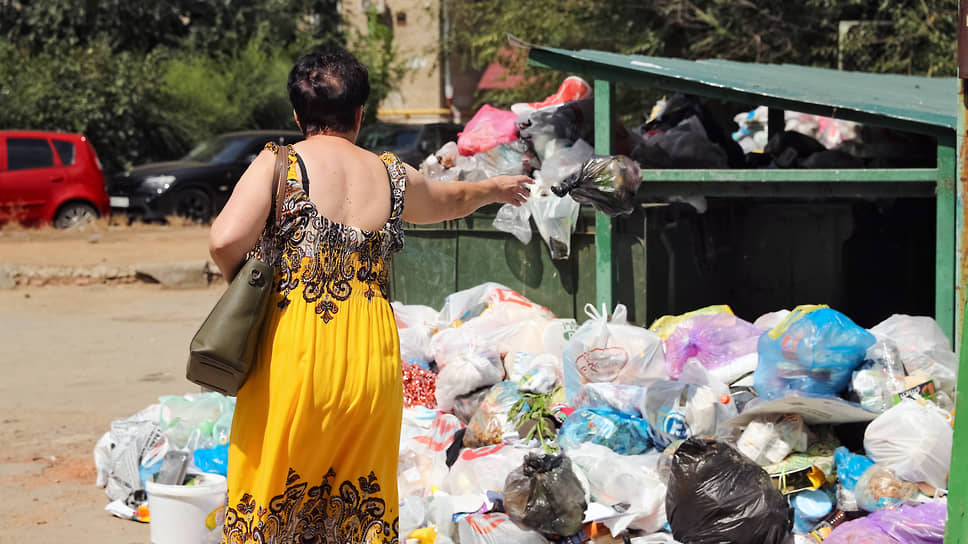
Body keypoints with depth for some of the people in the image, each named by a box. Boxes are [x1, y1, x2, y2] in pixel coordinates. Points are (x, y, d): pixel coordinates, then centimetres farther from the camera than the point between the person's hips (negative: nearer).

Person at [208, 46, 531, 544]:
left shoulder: (279, 164, -3)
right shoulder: (392, 177, 11)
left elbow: (226, 241, -16)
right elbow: (451, 199, 32)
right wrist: (494, 188, 54)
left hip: (295, 354, -3)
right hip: (372, 360, 4)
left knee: (267, 496, 4)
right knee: (362, 503, 13)